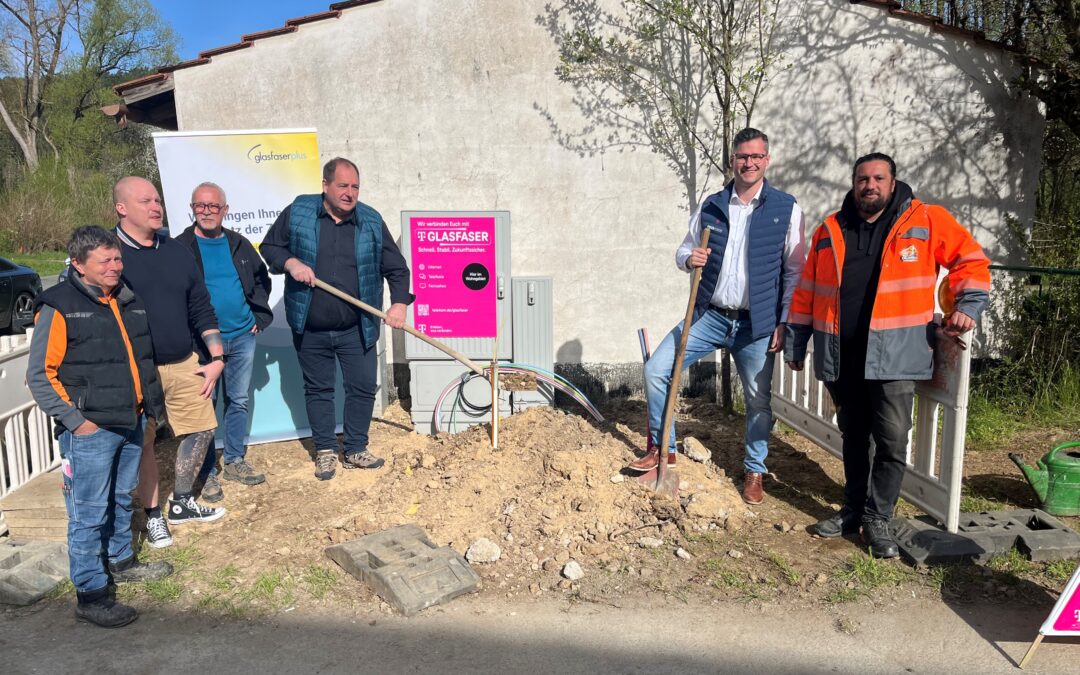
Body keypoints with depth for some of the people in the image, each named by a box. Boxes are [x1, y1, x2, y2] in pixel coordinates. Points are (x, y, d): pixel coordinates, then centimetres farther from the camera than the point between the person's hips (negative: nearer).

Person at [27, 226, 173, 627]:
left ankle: (121, 562, 39)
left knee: (121, 499, 21)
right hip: (90, 430, -7)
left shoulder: (129, 301, 11)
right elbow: (39, 375, -10)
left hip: (131, 423, 7)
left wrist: (152, 402, 16)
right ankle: (90, 594, 11)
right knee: (89, 513, 0)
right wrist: (74, 420, -15)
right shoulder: (58, 307, -10)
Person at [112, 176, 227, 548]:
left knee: (202, 428, 11)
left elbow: (201, 308, 13)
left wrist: (216, 357, 7)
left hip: (185, 364, 6)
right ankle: (152, 515, 23)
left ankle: (182, 504, 30)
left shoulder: (177, 252, 10)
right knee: (142, 443, 5)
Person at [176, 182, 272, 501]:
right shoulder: (181, 248, -5)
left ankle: (234, 461, 27)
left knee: (238, 401, 13)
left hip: (242, 336, 4)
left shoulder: (239, 245, 8)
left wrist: (259, 315, 7)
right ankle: (208, 473, 13)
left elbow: (262, 279, 18)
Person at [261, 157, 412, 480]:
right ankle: (325, 451, 27)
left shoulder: (371, 221, 0)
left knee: (362, 387, 5)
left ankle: (355, 450, 22)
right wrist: (290, 262, -14)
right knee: (318, 390, 11)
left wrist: (399, 303, -8)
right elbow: (269, 247, 6)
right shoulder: (297, 213, -2)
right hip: (310, 329, 0)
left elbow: (396, 267, 4)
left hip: (357, 329, 1)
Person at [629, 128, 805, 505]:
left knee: (758, 401, 8)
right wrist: (688, 259, -11)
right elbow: (684, 251, 14)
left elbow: (794, 272, -1)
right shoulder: (711, 206, 5)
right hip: (710, 316, 2)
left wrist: (783, 324, -5)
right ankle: (662, 449, 9)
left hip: (757, 324, -2)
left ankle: (754, 472, 30)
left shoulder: (786, 209, -2)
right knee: (656, 369, -8)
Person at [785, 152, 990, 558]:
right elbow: (808, 290, 12)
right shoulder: (830, 230, 10)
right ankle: (853, 510, 27)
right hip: (840, 354, 3)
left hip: (894, 352, -3)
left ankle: (878, 518, 11)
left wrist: (968, 305, -8)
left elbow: (970, 260, 7)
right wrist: (795, 341, 11)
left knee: (892, 440, -5)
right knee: (853, 436, 14)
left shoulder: (926, 221, 2)